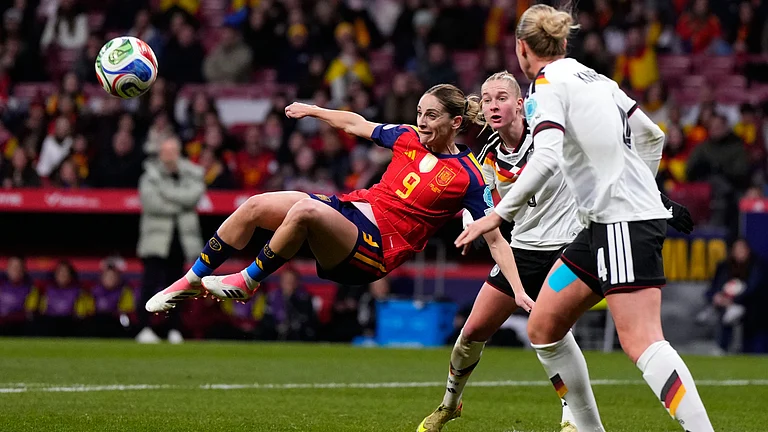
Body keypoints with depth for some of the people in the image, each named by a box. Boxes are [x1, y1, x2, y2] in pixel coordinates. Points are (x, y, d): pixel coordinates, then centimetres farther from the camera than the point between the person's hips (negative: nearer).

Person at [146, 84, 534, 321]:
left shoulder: (468, 178, -8)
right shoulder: (408, 137, 8)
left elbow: (496, 240, -8)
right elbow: (357, 125, 25)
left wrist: (519, 291, -17)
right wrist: (314, 111, 35)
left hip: (374, 251, -7)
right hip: (350, 208, 7)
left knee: (305, 210, -35)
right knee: (256, 207, -7)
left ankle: (248, 282, -15)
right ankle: (193, 281, 5)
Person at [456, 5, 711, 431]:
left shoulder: (546, 85, -7)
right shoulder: (594, 78, 17)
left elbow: (546, 157, -22)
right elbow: (652, 135, 24)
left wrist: (499, 214, -18)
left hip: (625, 221, -9)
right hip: (603, 223, 9)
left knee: (641, 341, -20)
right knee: (543, 328, 12)